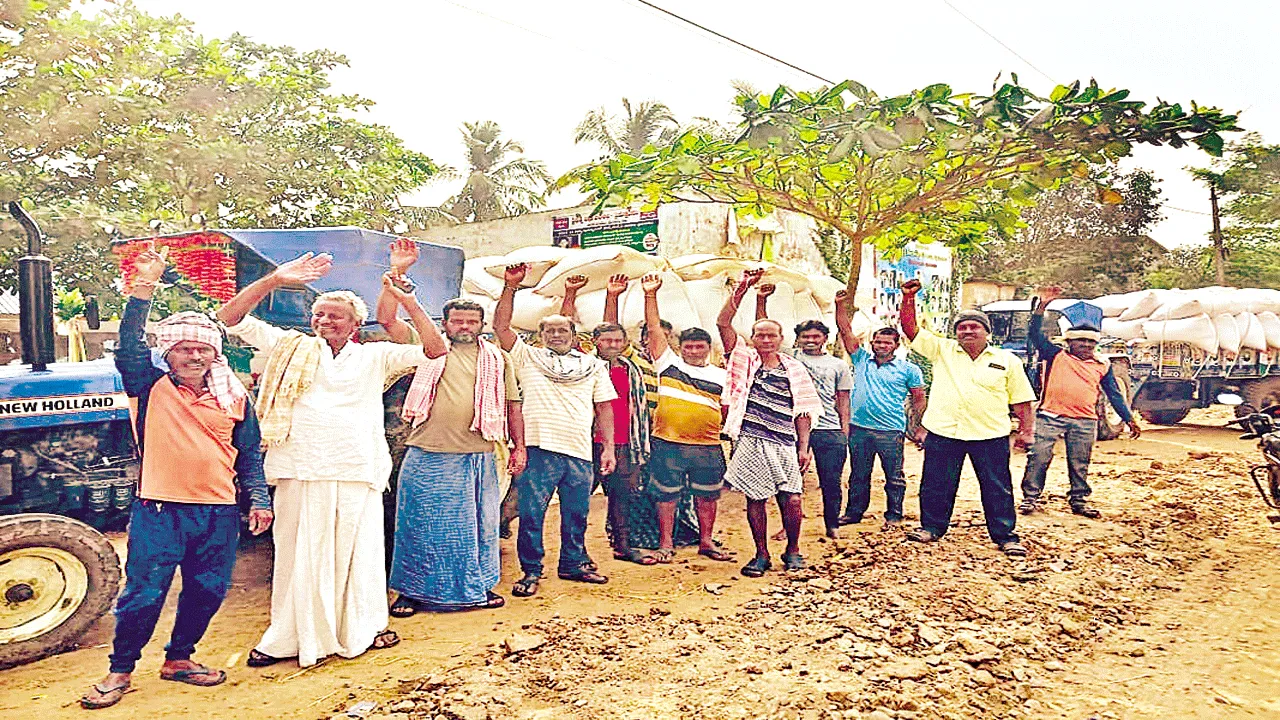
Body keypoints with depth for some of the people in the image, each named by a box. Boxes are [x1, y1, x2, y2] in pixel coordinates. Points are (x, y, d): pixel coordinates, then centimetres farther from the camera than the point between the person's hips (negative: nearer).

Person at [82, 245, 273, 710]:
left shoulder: (233, 397, 6)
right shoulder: (153, 387, 1)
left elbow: (250, 454, 10)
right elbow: (129, 349, -15)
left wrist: (259, 499, 4)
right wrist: (143, 290, -20)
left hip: (218, 511, 3)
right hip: (160, 507, -3)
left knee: (206, 591, 12)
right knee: (143, 593, 1)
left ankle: (178, 658, 32)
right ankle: (119, 672, 20)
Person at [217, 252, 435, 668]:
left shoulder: (374, 356, 11)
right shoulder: (291, 347, 12)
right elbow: (231, 319, 7)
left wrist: (409, 303, -8)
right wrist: (274, 280, -4)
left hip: (356, 472, 0)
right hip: (300, 471, 0)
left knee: (356, 551, 9)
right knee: (297, 552, 7)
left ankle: (361, 629, 25)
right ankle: (289, 638, 21)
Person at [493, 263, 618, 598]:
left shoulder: (594, 366, 15)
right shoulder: (528, 357, 9)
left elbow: (604, 407, 13)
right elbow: (501, 326, -1)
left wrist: (609, 447, 6)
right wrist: (510, 287, -8)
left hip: (581, 452, 3)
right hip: (540, 448, -2)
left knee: (576, 513, 12)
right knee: (531, 513, 0)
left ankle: (573, 563, 29)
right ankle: (531, 570, 13)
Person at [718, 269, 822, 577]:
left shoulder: (795, 369, 11)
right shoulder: (744, 360, 6)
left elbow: (802, 411, 11)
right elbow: (723, 323, -6)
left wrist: (804, 447, 4)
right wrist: (742, 289, -12)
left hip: (785, 445, 1)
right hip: (750, 443, -1)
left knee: (792, 500, -2)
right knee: (755, 500, 4)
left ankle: (792, 551, 21)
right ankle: (761, 555, 21)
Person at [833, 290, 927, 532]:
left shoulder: (908, 369, 2)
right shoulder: (861, 359, 8)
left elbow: (919, 400, 4)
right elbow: (845, 330, 4)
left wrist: (921, 429, -1)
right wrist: (841, 305, -6)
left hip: (891, 431, -3)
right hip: (859, 428, 3)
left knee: (894, 476, 5)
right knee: (858, 474, 13)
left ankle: (893, 516, 18)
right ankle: (854, 512, 24)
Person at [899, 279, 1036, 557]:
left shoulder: (1007, 360, 6)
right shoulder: (941, 350, 6)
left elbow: (1021, 399, 8)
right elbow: (910, 328, 1)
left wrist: (1027, 429, 3)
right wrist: (909, 298, -11)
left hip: (990, 435, -1)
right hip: (943, 431, 1)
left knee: (997, 488, 6)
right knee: (936, 485, 9)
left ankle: (1005, 537, 18)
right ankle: (931, 527, 26)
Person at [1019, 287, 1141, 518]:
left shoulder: (1102, 366, 14)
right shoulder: (1056, 356, 6)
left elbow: (1114, 394, 18)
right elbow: (1035, 333, -3)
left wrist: (1129, 419, 14)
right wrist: (1042, 306, -11)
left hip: (1085, 422, 3)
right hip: (1051, 416, -2)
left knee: (1079, 464, 9)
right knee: (1038, 457, -5)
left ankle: (1079, 501, 23)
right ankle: (1030, 498, 3)